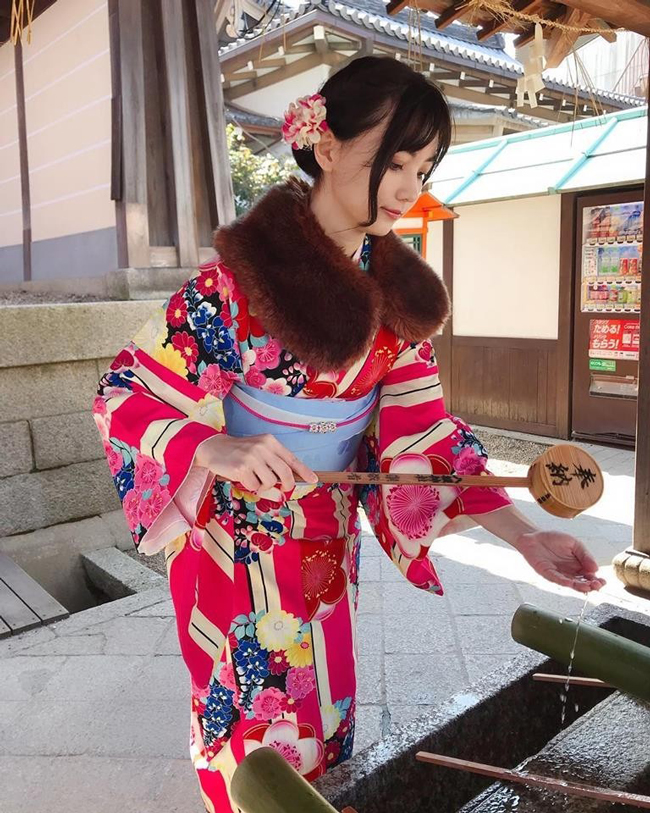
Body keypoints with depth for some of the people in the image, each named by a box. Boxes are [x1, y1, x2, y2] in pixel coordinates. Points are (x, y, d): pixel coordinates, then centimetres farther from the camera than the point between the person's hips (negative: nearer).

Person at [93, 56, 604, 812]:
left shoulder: (396, 287, -4)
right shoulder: (237, 278, -22)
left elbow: (420, 423, -6)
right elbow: (125, 398, -18)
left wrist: (522, 533, -16)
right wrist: (216, 449, -39)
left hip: (329, 539, 5)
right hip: (239, 541, -5)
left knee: (321, 703, 24)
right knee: (255, 713, 16)